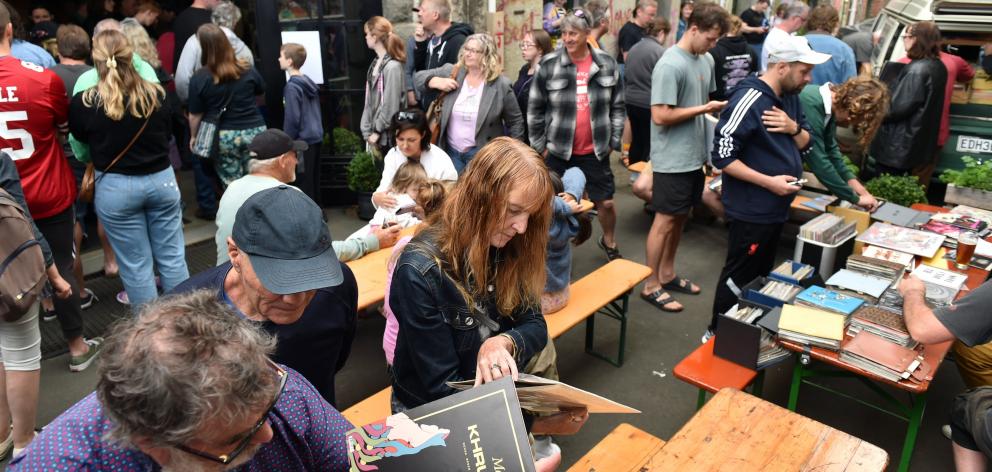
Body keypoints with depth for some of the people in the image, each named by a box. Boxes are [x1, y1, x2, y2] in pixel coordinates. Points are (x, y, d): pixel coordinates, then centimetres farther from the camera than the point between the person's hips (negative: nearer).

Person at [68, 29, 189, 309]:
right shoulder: (156, 94, -7)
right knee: (172, 256, 12)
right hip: (161, 180, 2)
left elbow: (79, 138, 7)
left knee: (136, 265, 9)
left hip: (115, 188, -2)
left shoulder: (84, 103, -12)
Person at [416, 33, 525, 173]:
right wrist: (437, 81, -11)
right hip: (451, 150, 4)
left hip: (482, 154, -4)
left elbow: (515, 121, -3)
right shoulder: (451, 72, -1)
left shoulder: (501, 84, -9)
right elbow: (419, 76, 9)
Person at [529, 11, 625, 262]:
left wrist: (613, 141, 4)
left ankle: (609, 242, 37)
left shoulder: (607, 64, -1)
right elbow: (535, 109, -1)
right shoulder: (549, 64, -6)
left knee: (606, 202, 10)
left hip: (595, 151, 1)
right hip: (558, 150, -1)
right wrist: (540, 145, -2)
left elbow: (617, 106, 7)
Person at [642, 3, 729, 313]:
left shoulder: (706, 61, 8)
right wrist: (703, 109, -17)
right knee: (665, 221, 0)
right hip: (673, 160, -8)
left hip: (695, 156, 8)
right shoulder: (670, 65, -18)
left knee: (680, 218, 16)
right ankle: (651, 285, 13)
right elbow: (660, 116, -22)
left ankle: (667, 274, 31)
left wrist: (719, 108, 0)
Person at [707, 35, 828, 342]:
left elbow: (805, 143, 14)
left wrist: (794, 128, -9)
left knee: (761, 275, 22)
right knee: (738, 278, 4)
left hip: (777, 208, 9)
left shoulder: (790, 97, 5)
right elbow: (722, 157, -24)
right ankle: (718, 333, 22)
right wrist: (769, 182, -25)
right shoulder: (749, 100, -22)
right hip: (751, 211, -9)